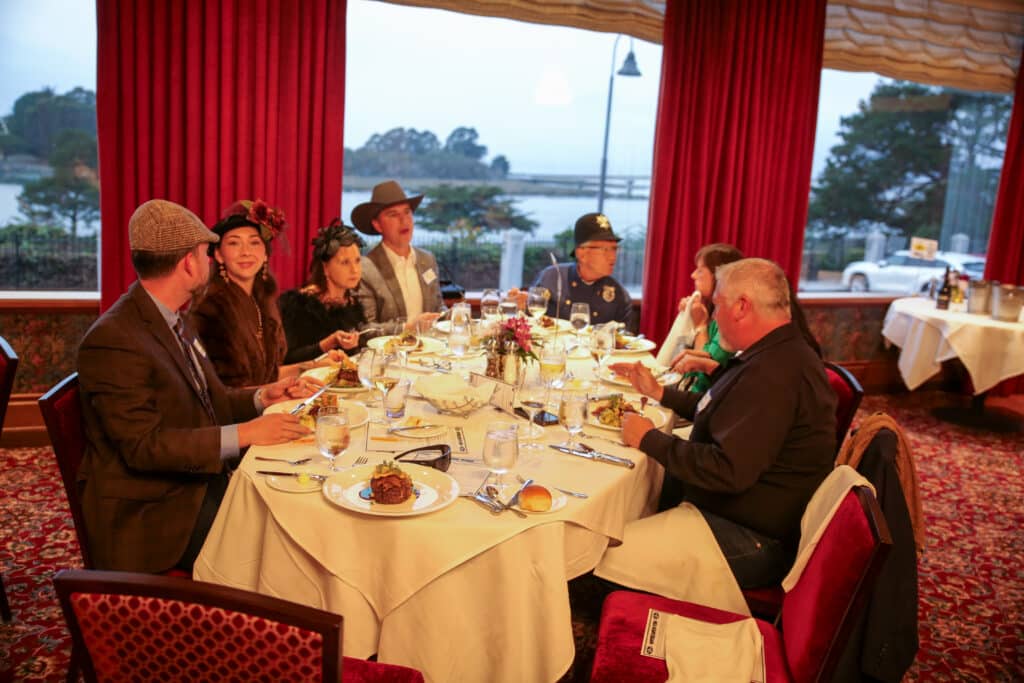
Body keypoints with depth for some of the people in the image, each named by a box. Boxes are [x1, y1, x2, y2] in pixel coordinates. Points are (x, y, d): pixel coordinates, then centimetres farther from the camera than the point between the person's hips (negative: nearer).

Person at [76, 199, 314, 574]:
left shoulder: (171, 319, 9)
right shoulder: (113, 341, -20)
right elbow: (143, 445, -23)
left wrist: (263, 396, -1)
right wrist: (245, 434, -26)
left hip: (203, 482, 8)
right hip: (154, 510, -8)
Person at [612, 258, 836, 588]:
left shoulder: (772, 374, -27)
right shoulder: (779, 353, 11)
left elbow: (728, 471, -31)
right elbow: (724, 410, 24)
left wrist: (650, 439, -19)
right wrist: (658, 391, 20)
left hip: (752, 540, -11)